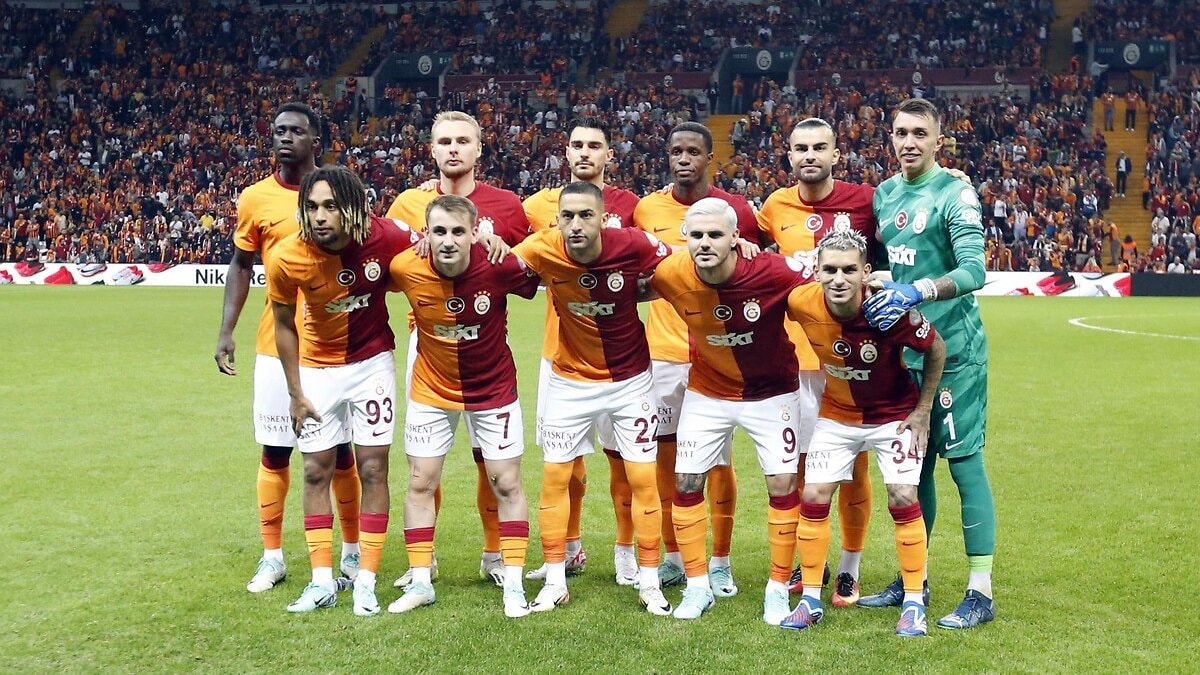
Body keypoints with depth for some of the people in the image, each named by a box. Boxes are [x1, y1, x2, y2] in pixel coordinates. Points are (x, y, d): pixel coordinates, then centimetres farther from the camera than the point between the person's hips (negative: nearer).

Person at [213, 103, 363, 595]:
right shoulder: (255, 199, 1)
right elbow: (241, 266, 7)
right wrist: (226, 331, -1)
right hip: (277, 344, 1)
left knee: (340, 450, 7)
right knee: (275, 450, 5)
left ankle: (352, 550, 22)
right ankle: (272, 557, 17)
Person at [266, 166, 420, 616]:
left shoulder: (385, 237, -25)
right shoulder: (288, 258, -22)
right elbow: (284, 325, -6)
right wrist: (296, 394, -4)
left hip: (372, 363, -1)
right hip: (317, 368, 1)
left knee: (373, 469, 0)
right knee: (316, 470, 4)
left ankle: (366, 582, 8)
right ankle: (321, 582, 14)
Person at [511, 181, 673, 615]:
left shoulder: (632, 245, -22)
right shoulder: (543, 250, -20)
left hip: (630, 379, -1)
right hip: (571, 381, 1)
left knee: (643, 479, 1)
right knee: (554, 477, 3)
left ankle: (649, 582, 15)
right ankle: (555, 583, 17)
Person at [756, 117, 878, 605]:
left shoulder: (865, 200, -6)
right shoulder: (777, 207, 4)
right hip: (796, 357, 2)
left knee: (853, 467, 5)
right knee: (801, 465, 9)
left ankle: (849, 569, 19)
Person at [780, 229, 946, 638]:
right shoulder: (802, 304, -25)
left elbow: (936, 349, -14)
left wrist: (923, 410, -9)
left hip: (894, 414, -3)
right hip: (836, 415, 3)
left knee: (902, 497, -10)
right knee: (814, 496, -2)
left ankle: (914, 603, 6)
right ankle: (811, 600, 13)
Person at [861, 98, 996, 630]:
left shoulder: (954, 194, -9)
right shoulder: (884, 195, 11)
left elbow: (974, 270, -20)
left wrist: (916, 292, -31)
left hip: (952, 350, -6)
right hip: (903, 349, 7)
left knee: (964, 463, -4)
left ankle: (980, 592, 2)